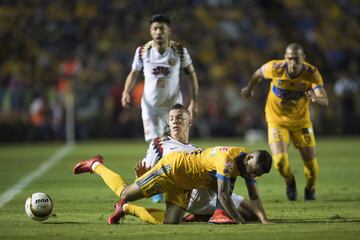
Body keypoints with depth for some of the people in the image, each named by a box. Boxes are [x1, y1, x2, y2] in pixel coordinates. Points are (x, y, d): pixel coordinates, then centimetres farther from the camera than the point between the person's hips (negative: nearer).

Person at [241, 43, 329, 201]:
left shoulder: (312, 73, -22)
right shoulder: (275, 68, -23)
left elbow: (325, 101, -29)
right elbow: (258, 74, 0)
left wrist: (316, 98, -52)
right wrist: (249, 89, 18)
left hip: (301, 121, 1)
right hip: (277, 121, -1)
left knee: (311, 163, 1)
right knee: (280, 161, -18)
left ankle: (310, 189, 36)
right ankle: (290, 182, 19)